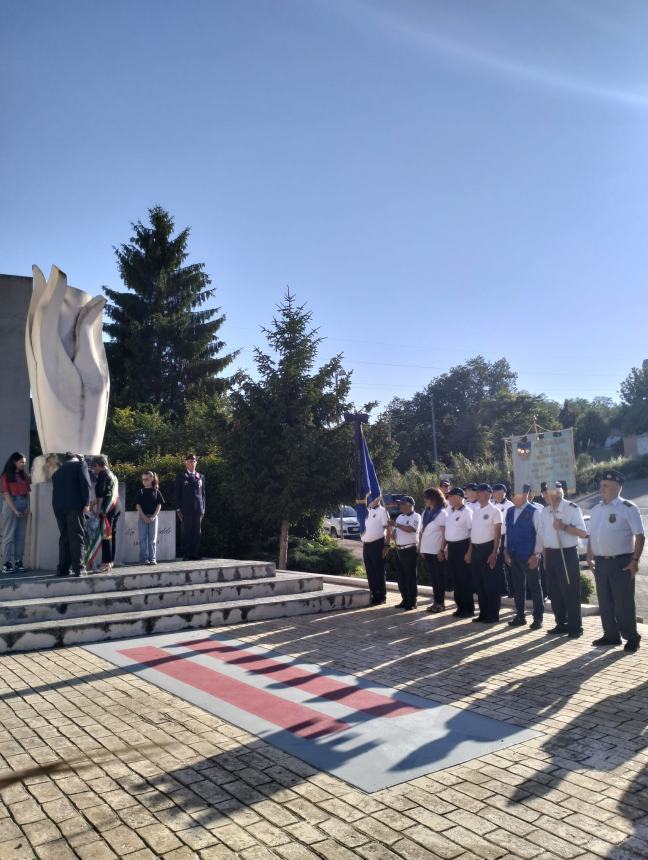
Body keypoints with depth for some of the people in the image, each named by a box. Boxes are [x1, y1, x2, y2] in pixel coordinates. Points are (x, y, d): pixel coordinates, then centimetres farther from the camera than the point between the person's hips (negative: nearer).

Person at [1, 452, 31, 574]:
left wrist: (28, 507, -3)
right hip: (11, 505, -5)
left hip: (23, 505, 5)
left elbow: (27, 493, 11)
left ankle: (18, 561, 7)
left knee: (21, 535, 4)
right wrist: (15, 510, -14)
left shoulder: (25, 475, 13)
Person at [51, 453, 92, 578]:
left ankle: (63, 568, 7)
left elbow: (56, 489, 21)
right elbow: (85, 483, -4)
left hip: (58, 506, 5)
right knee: (77, 536, -4)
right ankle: (78, 568, -8)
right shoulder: (80, 464, 10)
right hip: (74, 504, -5)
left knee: (64, 537, 10)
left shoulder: (57, 471, 26)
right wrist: (86, 503, -7)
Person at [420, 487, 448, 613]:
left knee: (439, 577, 3)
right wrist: (421, 548, 11)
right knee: (432, 577, 11)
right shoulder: (426, 512, 11)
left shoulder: (441, 513, -9)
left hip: (437, 551, -6)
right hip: (427, 550, 6)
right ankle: (435, 601, 18)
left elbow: (445, 534, -12)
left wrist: (441, 550, -17)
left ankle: (441, 603, 10)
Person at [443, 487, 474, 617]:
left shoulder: (467, 512, -12)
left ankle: (469, 608, 10)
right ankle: (460, 606, 22)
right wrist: (447, 547, 18)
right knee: (455, 578, 12)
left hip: (462, 546, -7)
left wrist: (469, 552, -17)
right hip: (451, 547, 7)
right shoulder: (449, 511, 10)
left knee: (465, 579, 0)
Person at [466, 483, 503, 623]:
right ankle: (483, 613, 19)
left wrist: (494, 552, -17)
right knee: (478, 583, 10)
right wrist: (470, 551, 14)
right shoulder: (475, 512, 13)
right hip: (476, 549, 7)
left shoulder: (494, 511, -7)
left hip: (488, 548, -7)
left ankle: (493, 614, 8)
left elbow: (498, 533, -10)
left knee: (491, 583, 0)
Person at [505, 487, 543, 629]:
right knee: (517, 586, 13)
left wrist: (535, 555, -13)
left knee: (534, 586, 4)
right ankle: (520, 615, 24)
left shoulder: (534, 512, -10)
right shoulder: (510, 511, 8)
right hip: (514, 556, 6)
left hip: (529, 556, -6)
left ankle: (538, 618, 14)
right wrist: (507, 552, 9)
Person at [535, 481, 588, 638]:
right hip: (550, 554, 6)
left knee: (570, 592, -1)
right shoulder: (544, 511, 9)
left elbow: (583, 533, -13)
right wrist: (544, 557, 11)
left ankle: (575, 627, 10)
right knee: (554, 591, 12)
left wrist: (564, 526, -24)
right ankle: (561, 624, 24)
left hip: (567, 554, -6)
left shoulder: (572, 508, -9)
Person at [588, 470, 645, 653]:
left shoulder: (628, 508, -9)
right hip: (601, 562, 6)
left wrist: (635, 561, -16)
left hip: (621, 562, -6)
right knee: (605, 602, 13)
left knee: (623, 603, 0)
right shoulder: (596, 509, 10)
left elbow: (640, 536, -11)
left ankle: (632, 638, 15)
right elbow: (591, 535, 17)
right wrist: (590, 557, 12)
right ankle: (611, 635, 25)